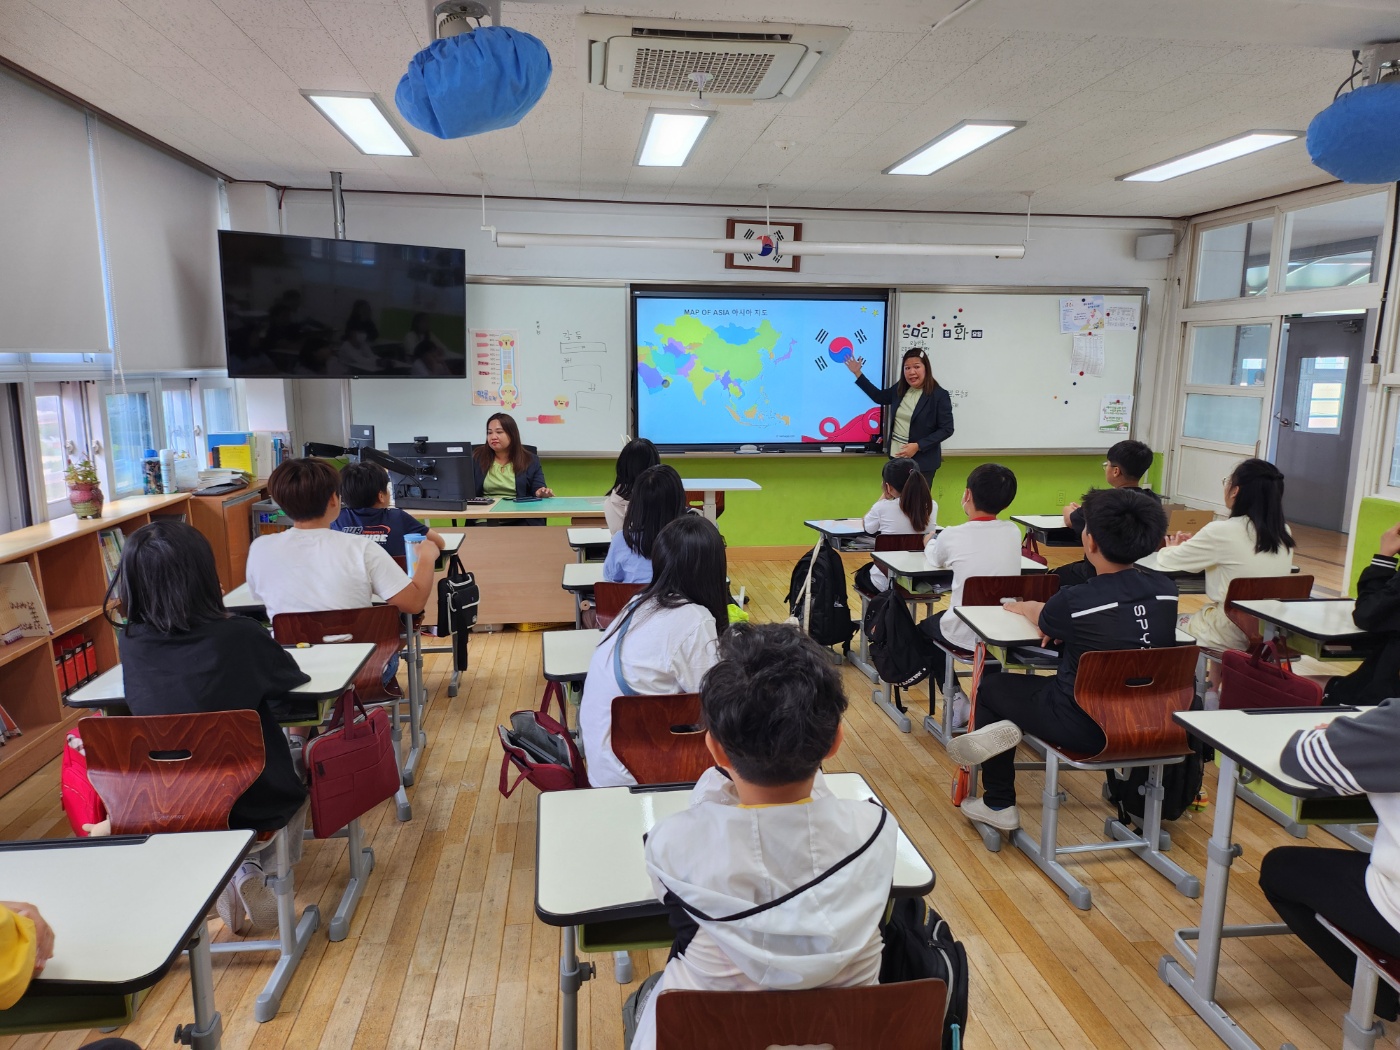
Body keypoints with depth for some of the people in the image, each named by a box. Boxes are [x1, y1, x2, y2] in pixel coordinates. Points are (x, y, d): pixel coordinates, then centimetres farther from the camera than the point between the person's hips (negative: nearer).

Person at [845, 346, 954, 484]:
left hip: (922, 461, -6)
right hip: (897, 457, 6)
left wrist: (918, 446, -20)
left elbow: (946, 429, -12)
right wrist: (857, 374, 21)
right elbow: (879, 397, 24)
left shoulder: (939, 395, -12)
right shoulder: (900, 389, 5)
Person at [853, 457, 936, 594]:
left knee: (861, 573, 33)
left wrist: (884, 496, 2)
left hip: (886, 582, -4)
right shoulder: (932, 507, -8)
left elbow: (868, 528, 2)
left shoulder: (883, 508, -19)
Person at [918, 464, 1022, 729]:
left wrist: (931, 542, 31)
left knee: (927, 628, 28)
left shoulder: (953, 536, -13)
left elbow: (935, 559, 11)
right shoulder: (1014, 533, -3)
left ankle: (956, 703, 18)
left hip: (965, 636, -4)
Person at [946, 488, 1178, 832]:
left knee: (991, 687, 18)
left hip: (1087, 729, -5)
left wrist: (1021, 606, 24)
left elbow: (1041, 619, 3)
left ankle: (998, 805, 24)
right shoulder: (1166, 589, -8)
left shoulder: (1074, 601, -21)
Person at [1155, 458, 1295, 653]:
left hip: (1232, 633, -6)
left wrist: (1171, 549, 17)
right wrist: (1197, 544, 21)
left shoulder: (1222, 531, -17)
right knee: (1197, 615, 30)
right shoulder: (1284, 533, 1)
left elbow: (1169, 562, -6)